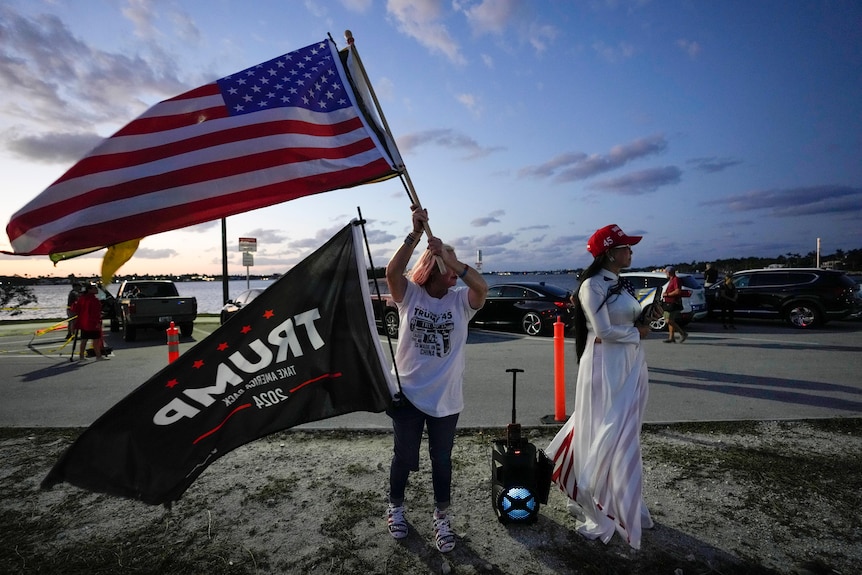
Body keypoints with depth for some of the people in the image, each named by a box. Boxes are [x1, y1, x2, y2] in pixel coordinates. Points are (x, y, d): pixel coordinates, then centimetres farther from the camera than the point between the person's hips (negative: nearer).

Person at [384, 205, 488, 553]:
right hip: (408, 393, -1)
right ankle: (396, 508, 45)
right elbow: (392, 271, -26)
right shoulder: (409, 295, -7)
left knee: (442, 460, 17)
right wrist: (415, 233, -35)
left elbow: (482, 286, -26)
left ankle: (441, 518, 39)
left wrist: (448, 256, -35)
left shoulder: (461, 301, -6)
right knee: (404, 457, 18)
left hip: (445, 398, 1)